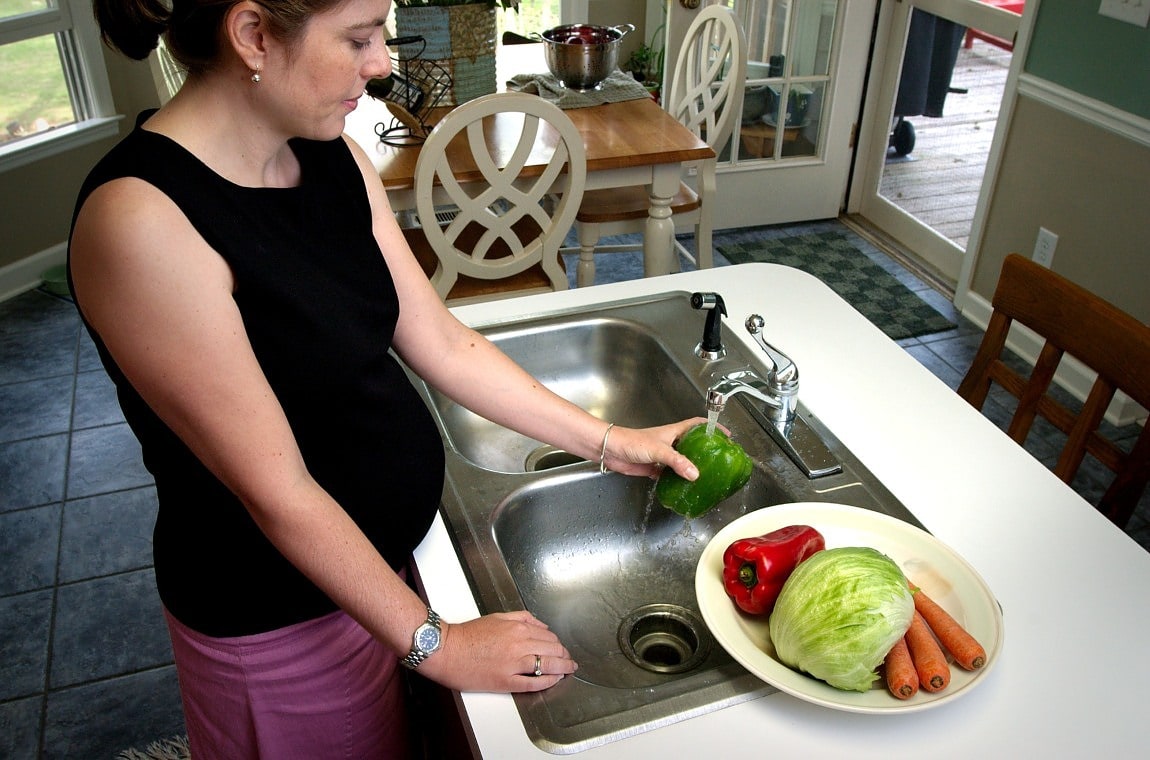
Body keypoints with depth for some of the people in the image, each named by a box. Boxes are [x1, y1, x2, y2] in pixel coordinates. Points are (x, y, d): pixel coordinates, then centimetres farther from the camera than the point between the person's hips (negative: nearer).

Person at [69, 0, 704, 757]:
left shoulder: (335, 157, -5)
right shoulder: (141, 220, -28)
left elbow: (445, 345, 0)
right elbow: (278, 492, -25)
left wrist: (611, 443, -1)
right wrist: (433, 642, -17)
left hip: (386, 551, 7)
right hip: (278, 615, -6)